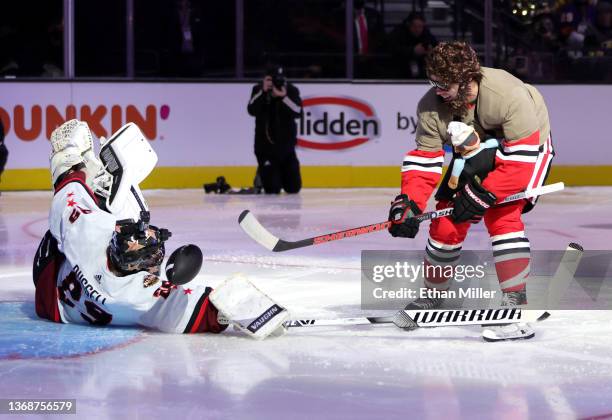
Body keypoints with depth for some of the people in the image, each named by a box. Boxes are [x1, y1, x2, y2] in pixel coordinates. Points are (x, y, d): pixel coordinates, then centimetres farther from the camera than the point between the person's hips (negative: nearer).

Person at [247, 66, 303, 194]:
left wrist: (283, 97, -30)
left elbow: (297, 111, -20)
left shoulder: (291, 90, -7)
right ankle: (263, 174, 29)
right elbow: (252, 110, -21)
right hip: (265, 145, -1)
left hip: (286, 145, 1)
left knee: (293, 188, 4)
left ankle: (282, 173, 39)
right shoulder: (258, 90, -6)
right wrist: (263, 92, -28)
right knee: (272, 190, -8)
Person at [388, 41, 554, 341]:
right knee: (446, 223, 0)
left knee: (502, 217, -25)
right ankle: (431, 297, 23)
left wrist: (483, 194, -36)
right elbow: (424, 160, -16)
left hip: (526, 146, -5)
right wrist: (409, 202, -30)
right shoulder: (432, 107, -21)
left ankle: (515, 305, -22)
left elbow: (521, 160, -36)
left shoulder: (508, 95, -38)